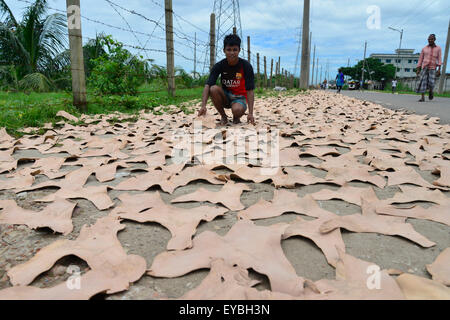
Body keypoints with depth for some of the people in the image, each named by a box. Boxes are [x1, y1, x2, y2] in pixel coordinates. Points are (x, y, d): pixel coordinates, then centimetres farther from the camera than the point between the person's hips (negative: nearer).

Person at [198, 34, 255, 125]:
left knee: (237, 110, -37)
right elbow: (207, 85, -21)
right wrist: (203, 106, -38)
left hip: (240, 97, -2)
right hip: (225, 96, 3)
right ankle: (223, 116, -7)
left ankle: (236, 118, 3)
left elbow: (250, 90, -17)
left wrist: (250, 113, -27)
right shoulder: (219, 66, -12)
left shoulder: (246, 66, -16)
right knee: (213, 89, -29)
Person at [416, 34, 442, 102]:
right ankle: (423, 97, -10)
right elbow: (420, 59, 9)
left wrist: (439, 69, -13)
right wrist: (418, 70, 3)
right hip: (424, 67, 1)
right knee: (423, 82, -11)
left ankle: (431, 91, 19)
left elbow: (439, 59, -2)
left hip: (433, 68, -1)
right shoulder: (424, 48, 9)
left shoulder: (438, 48, 5)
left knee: (431, 83, -14)